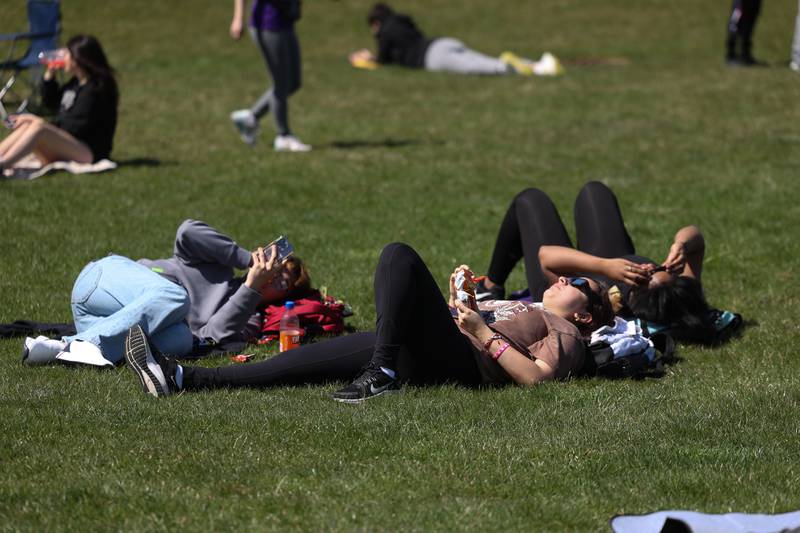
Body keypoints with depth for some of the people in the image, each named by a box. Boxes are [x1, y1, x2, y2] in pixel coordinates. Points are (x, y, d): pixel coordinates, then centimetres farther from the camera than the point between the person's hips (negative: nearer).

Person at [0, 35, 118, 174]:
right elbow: (51, 102, 32)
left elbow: (78, 126, -18)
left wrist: (38, 121, -13)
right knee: (26, 126, -13)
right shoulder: (76, 83, 15)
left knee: (39, 127, -29)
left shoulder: (96, 89, -12)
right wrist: (50, 74, 16)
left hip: (88, 154, -9)